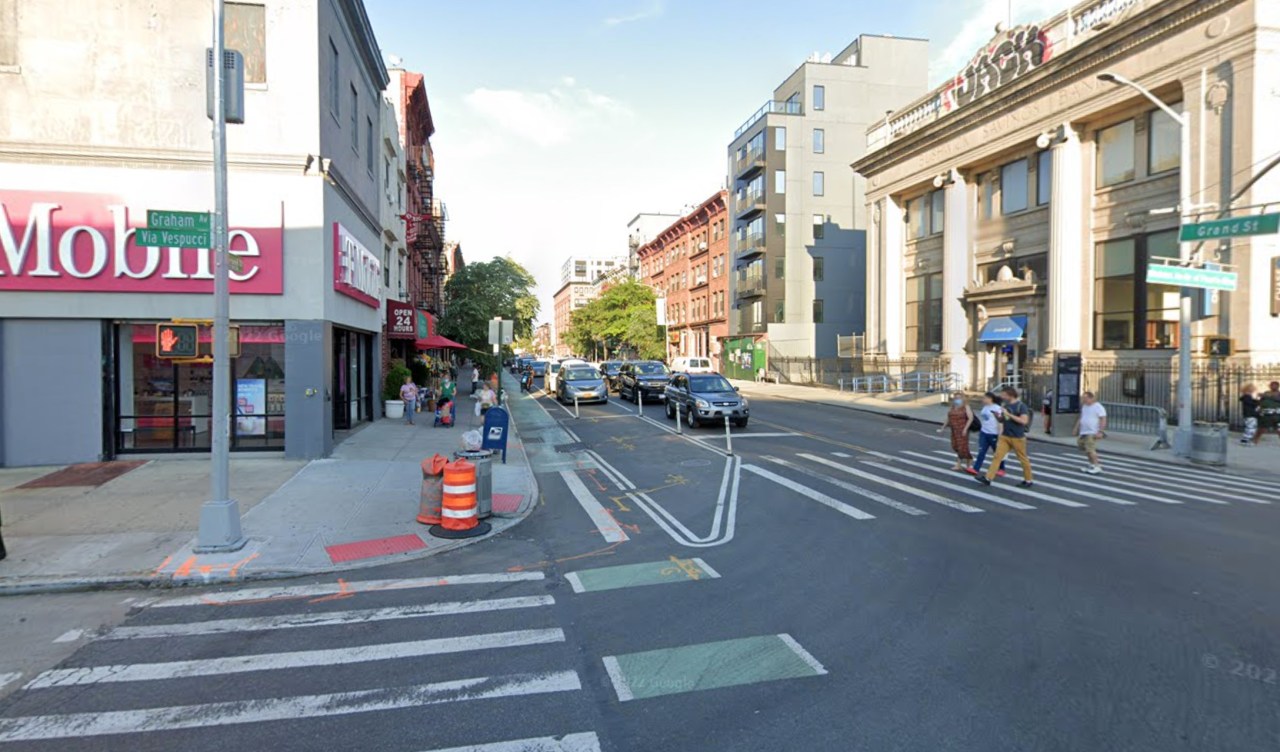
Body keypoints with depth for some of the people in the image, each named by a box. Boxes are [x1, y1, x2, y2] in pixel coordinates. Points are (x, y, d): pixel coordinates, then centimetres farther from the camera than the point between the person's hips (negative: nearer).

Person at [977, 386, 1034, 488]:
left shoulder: (1021, 406, -10)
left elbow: (1024, 421, -22)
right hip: (1005, 437, 6)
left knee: (1023, 459, 8)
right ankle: (988, 478, -7)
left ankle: (1028, 480, 23)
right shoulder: (1006, 406, 9)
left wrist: (1008, 414, -23)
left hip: (1017, 438, -6)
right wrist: (998, 416, -3)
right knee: (997, 456, -3)